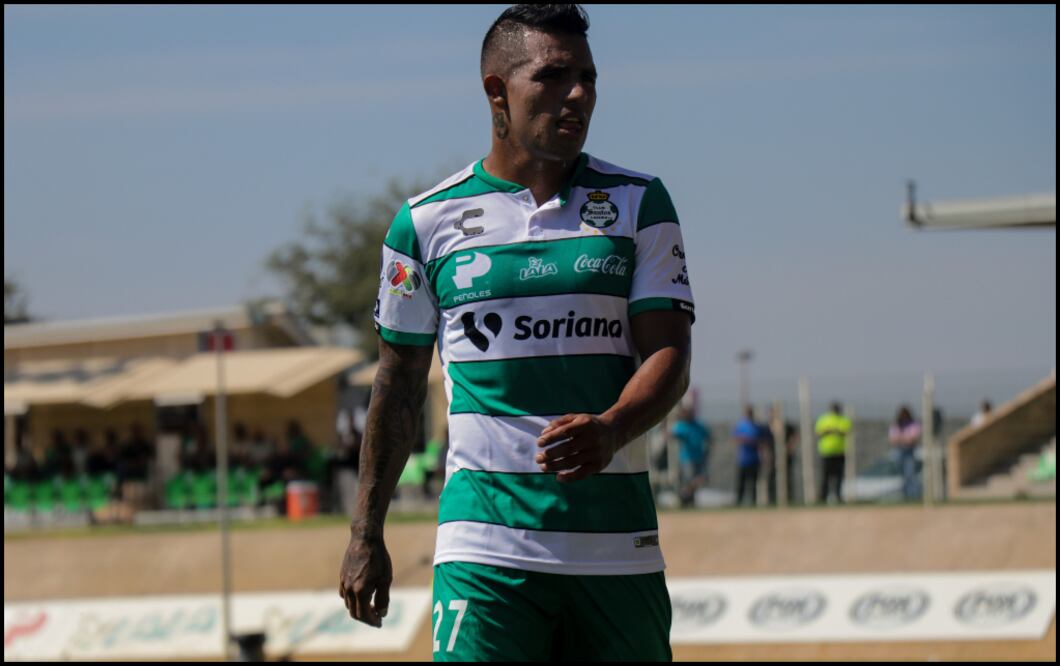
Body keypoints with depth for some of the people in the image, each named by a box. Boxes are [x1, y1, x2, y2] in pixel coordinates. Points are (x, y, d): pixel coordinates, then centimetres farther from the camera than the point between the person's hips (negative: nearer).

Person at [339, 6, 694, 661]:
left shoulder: (637, 203, 7)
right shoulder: (428, 220, 5)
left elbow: (670, 352, -1)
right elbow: (400, 381, 13)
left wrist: (610, 430, -23)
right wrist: (366, 534, 12)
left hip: (618, 542, 2)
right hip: (486, 544, -2)